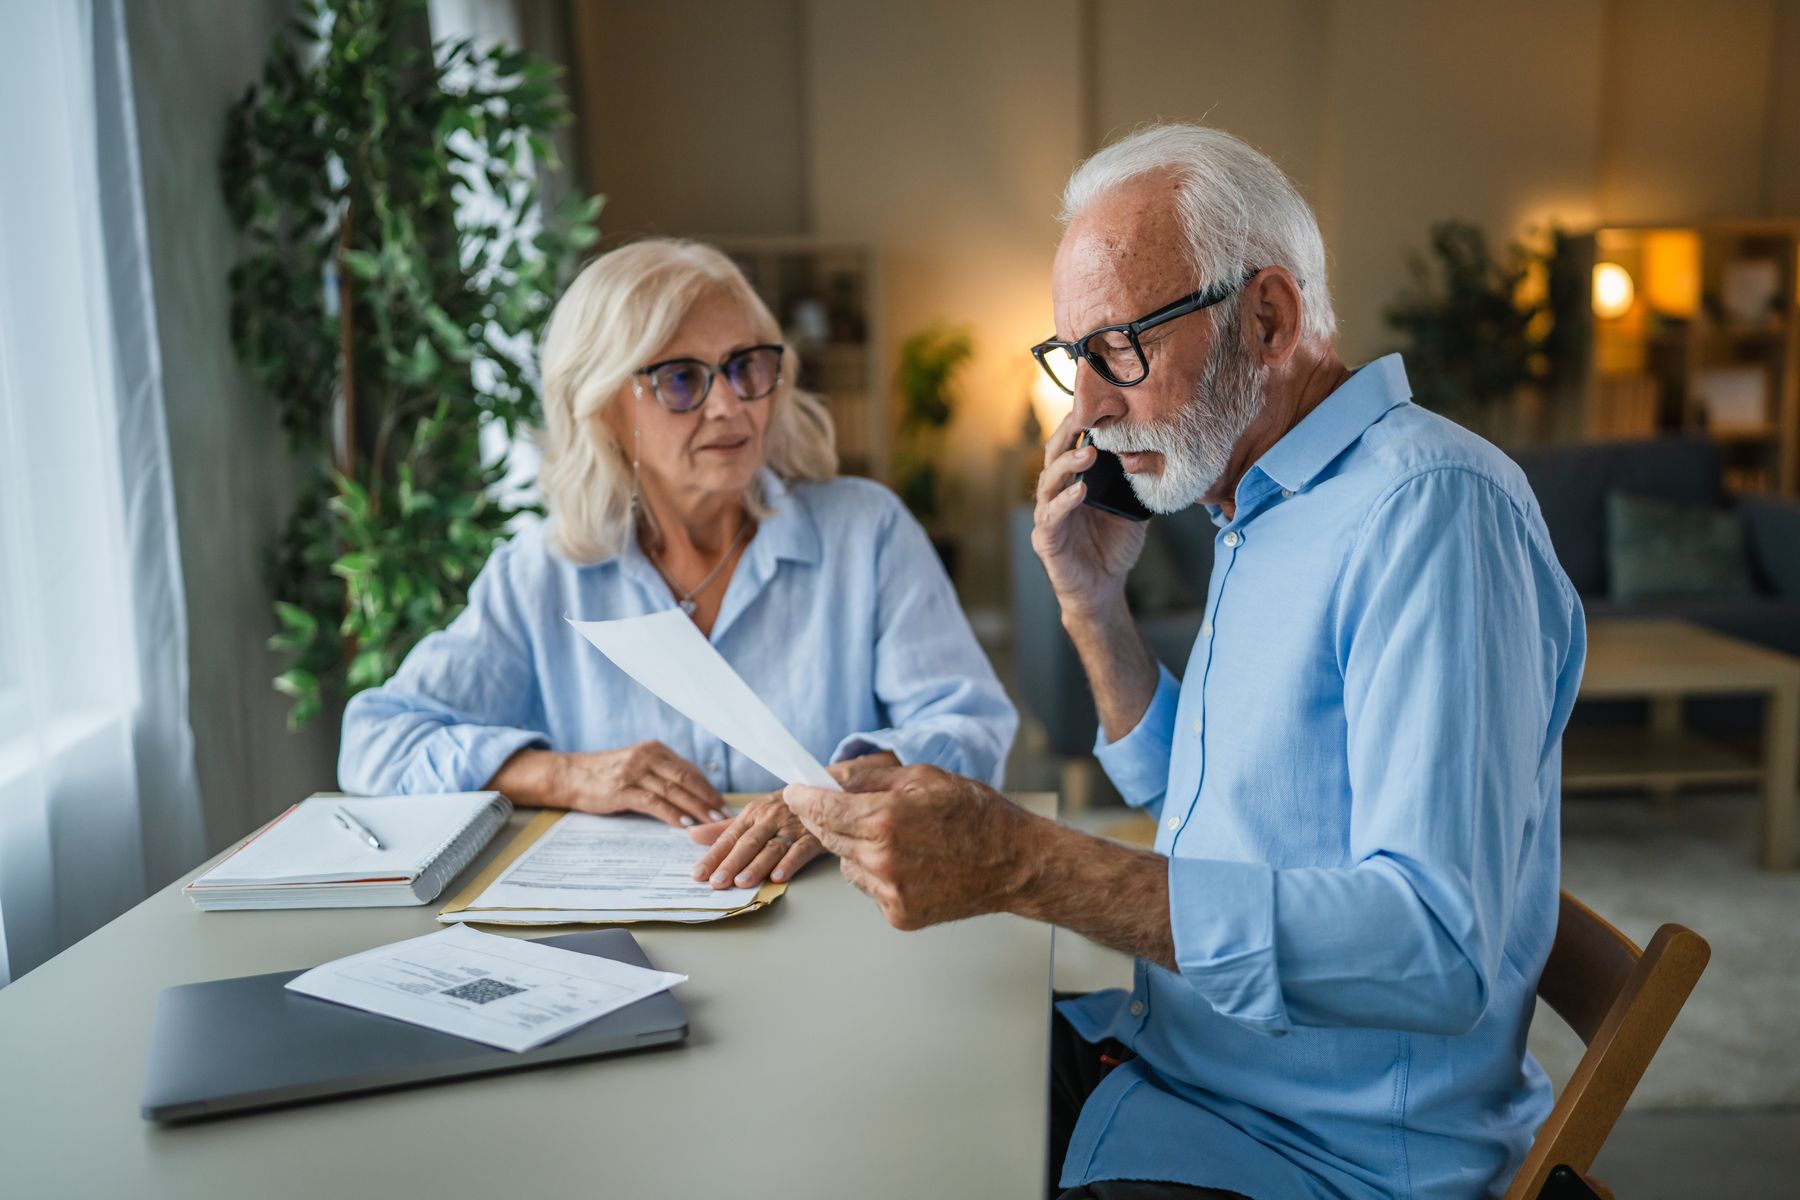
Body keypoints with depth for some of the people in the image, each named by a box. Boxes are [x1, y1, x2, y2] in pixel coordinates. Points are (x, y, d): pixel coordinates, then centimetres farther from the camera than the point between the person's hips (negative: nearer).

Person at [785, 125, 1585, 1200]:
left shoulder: (1431, 505, -22)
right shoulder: (1254, 512, 9)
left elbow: (1440, 950, -31)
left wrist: (1026, 864, -36)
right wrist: (1094, 604, 3)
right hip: (1171, 1062, 9)